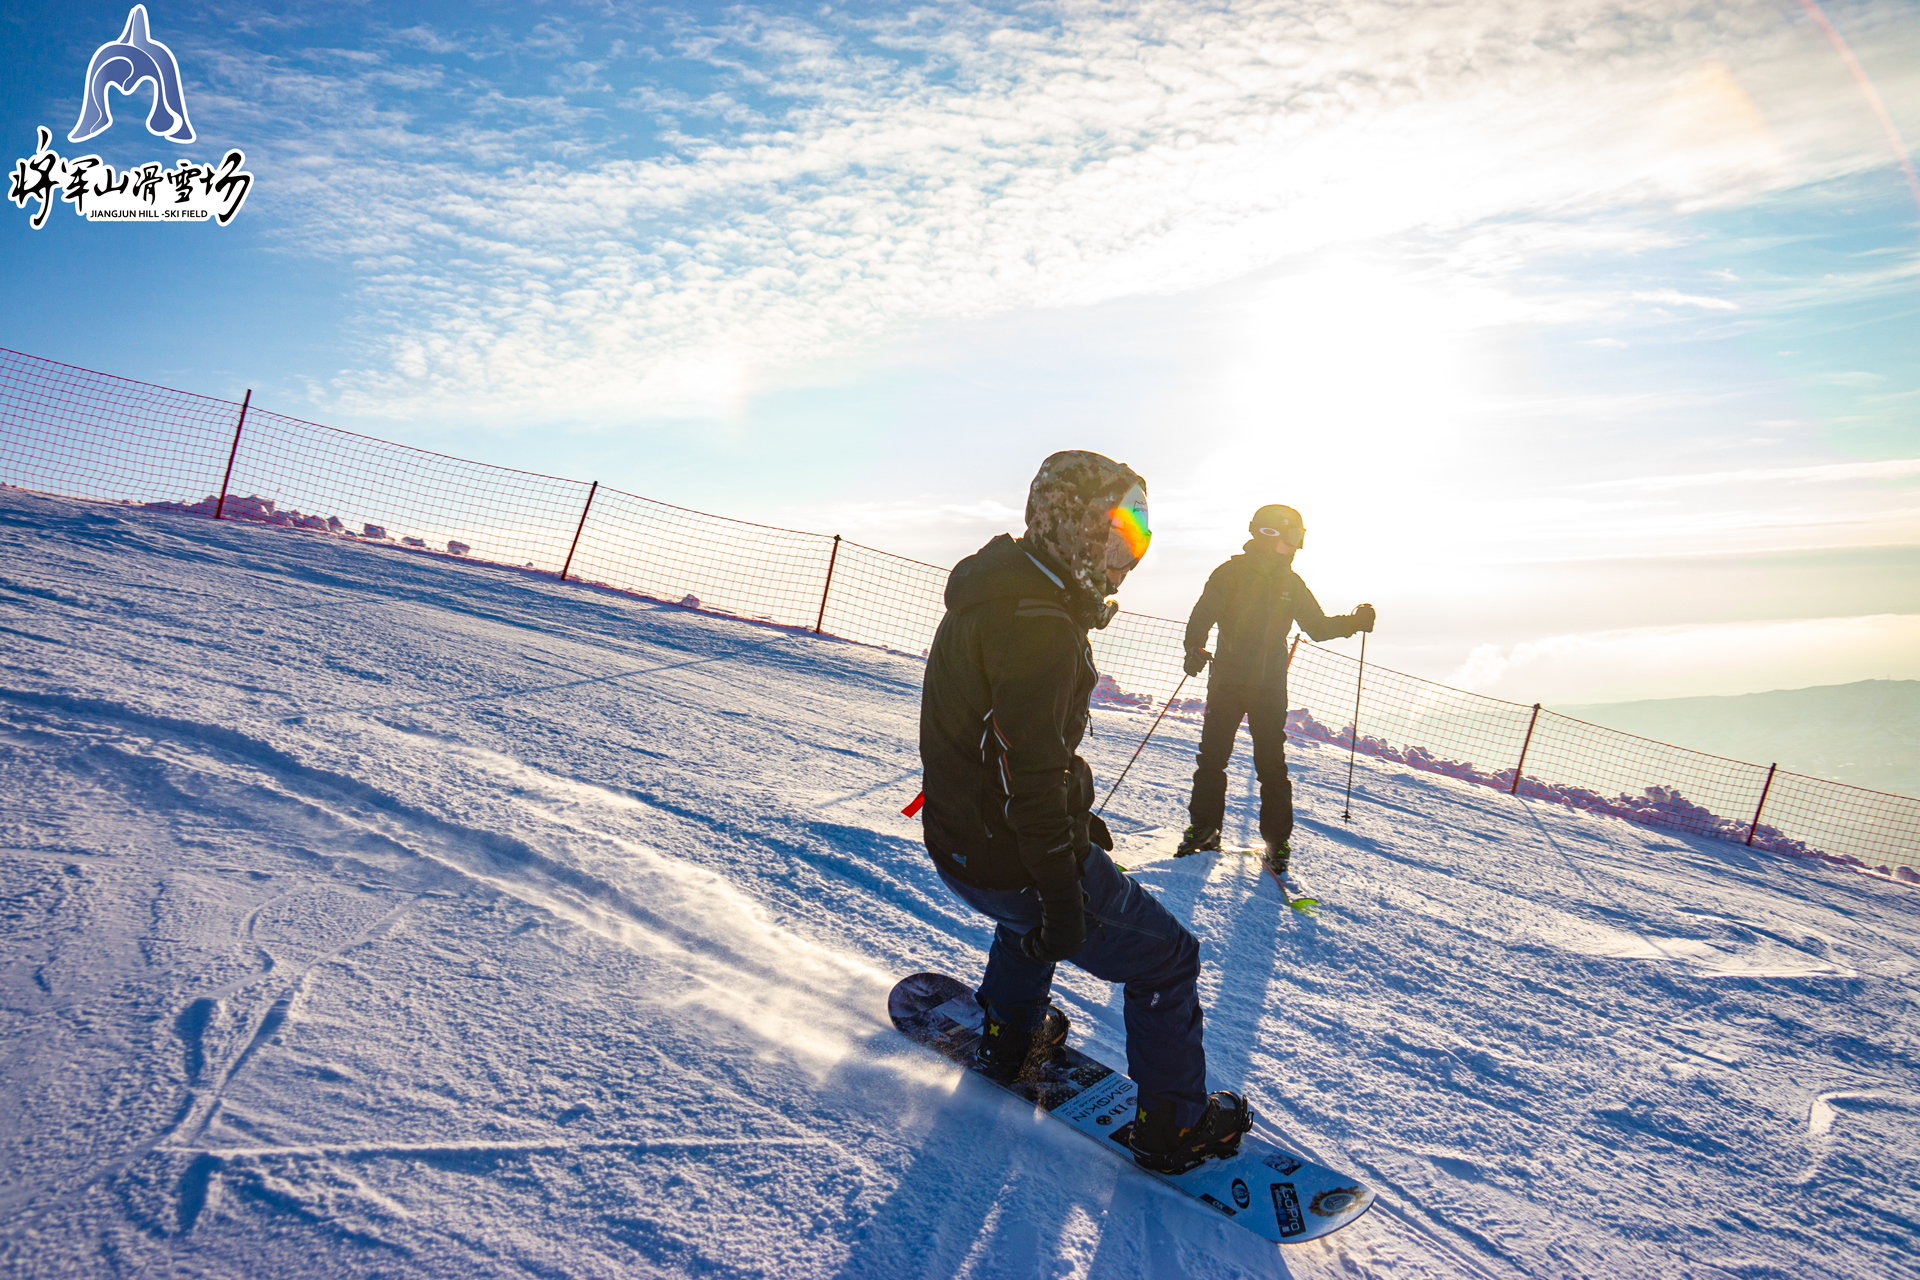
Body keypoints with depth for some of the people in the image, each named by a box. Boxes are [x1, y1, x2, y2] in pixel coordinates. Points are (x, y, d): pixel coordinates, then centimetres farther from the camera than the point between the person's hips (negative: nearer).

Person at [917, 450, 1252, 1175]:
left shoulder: (1000, 593, 9)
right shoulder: (1039, 623, -24)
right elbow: (1031, 772, -27)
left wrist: (1076, 823, 24)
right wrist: (1063, 898, -20)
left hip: (959, 841, 10)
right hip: (1010, 862, -9)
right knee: (1167, 959, 8)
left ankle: (1007, 1038, 49)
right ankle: (1172, 1127, 21)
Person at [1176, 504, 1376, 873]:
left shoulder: (1291, 583, 10)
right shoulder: (1232, 573, -2)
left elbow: (1317, 627, 17)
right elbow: (1203, 614, -7)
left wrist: (1353, 622, 0)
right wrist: (1195, 648, -25)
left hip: (1271, 687, 2)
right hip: (1228, 680, -2)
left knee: (1272, 764, 1)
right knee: (1212, 757, 1)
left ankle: (1277, 840, 11)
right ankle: (1204, 828, 16)